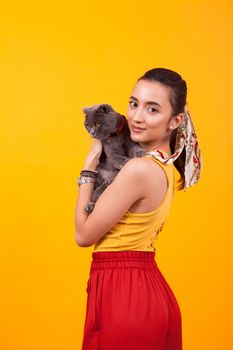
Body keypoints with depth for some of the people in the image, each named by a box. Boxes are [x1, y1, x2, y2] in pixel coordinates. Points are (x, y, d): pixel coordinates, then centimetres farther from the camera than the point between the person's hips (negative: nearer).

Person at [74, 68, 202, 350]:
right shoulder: (168, 166, 5)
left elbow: (83, 235, -14)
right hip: (150, 289, 9)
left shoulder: (139, 169, -23)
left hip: (122, 293, -9)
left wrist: (88, 167, -8)